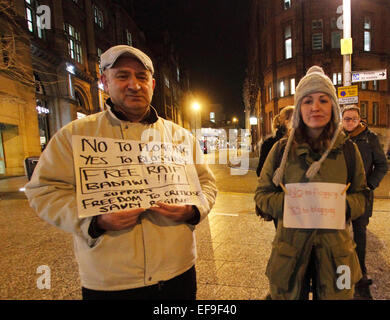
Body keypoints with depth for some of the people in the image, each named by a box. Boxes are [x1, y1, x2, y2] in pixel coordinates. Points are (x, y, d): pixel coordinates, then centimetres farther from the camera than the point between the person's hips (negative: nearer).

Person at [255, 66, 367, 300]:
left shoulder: (348, 149, 0)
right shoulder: (282, 149, -4)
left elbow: (361, 194, 8)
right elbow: (262, 194, 0)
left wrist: (344, 205, -13)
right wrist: (287, 202, -18)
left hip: (335, 242, 1)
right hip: (291, 239, -1)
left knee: (336, 295, 16)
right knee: (287, 294, 14)